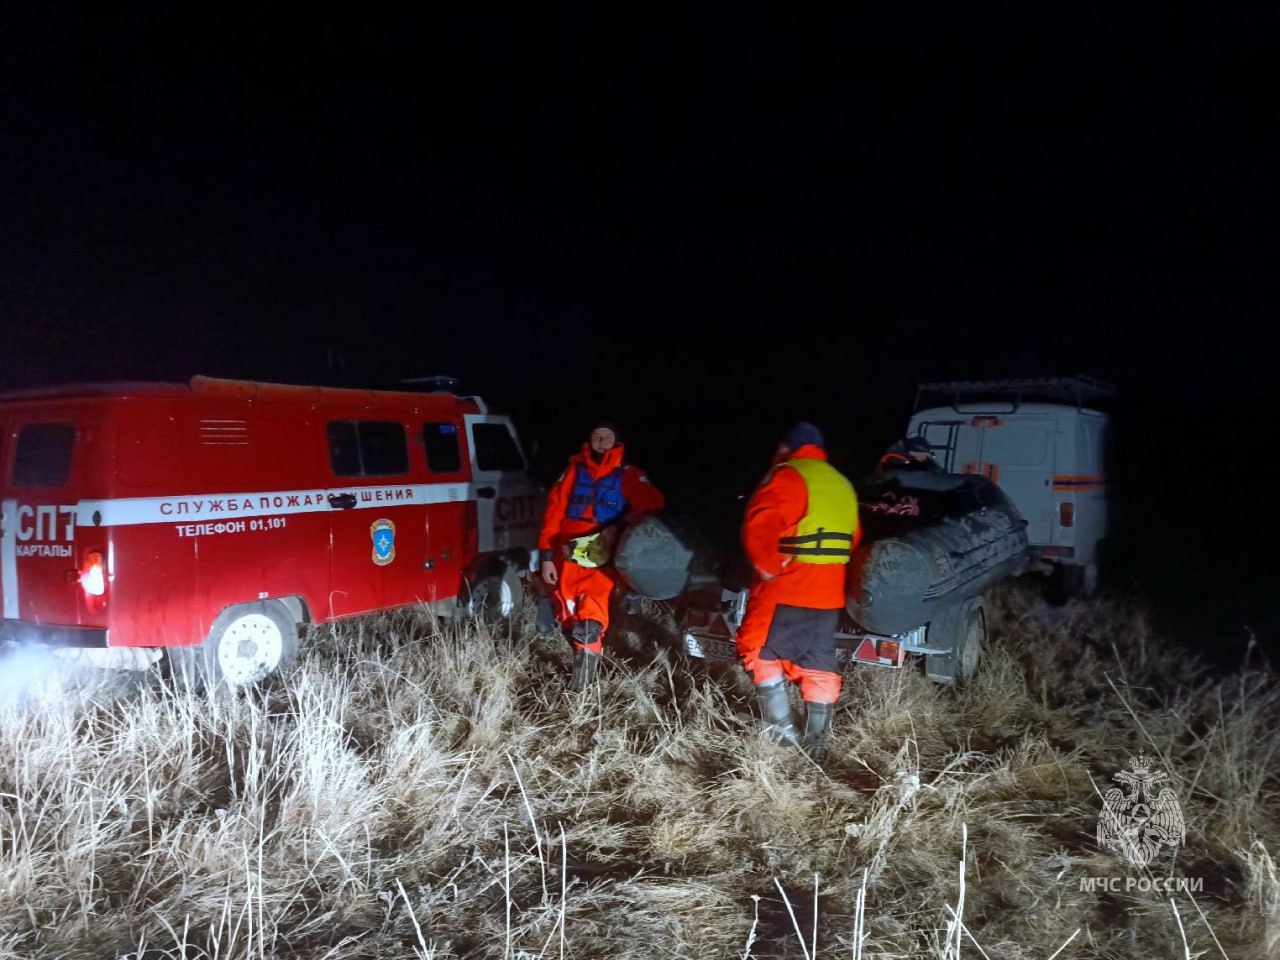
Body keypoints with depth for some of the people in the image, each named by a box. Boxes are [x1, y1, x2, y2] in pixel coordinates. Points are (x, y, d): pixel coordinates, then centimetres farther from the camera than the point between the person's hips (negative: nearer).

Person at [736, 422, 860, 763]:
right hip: (828, 593, 7)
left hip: (787, 588, -7)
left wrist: (768, 565, -13)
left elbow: (759, 526, -23)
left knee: (762, 650, 7)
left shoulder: (789, 476, -10)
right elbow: (852, 538, 21)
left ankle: (782, 728, 3)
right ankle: (815, 744, 16)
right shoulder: (843, 485, 15)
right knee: (819, 665, 11)